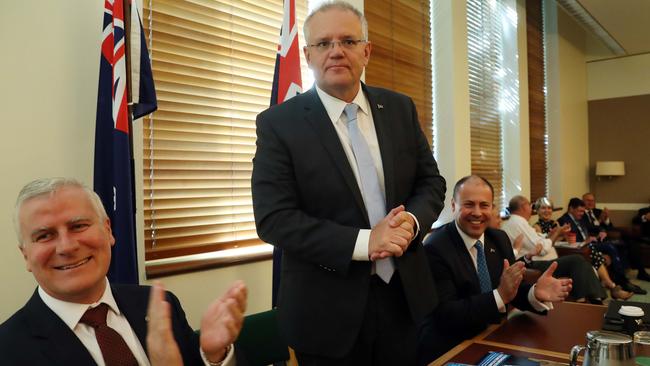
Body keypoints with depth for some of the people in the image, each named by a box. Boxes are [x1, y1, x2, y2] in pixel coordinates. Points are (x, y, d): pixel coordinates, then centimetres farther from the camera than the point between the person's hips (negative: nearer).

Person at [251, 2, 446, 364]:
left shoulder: (400, 108, 4)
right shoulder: (279, 123, -9)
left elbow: (431, 182, 7)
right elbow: (273, 218, -15)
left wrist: (411, 221, -15)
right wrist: (363, 242, -23)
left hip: (404, 294, 4)